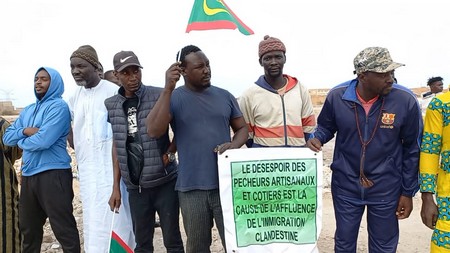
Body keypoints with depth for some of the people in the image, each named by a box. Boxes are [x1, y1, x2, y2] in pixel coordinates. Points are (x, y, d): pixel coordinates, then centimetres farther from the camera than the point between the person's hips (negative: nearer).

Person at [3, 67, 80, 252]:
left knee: (63, 229, -4)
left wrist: (22, 142, 0)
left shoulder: (58, 106, -8)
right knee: (28, 227, 20)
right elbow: (7, 137, 13)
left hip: (53, 174, -8)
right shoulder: (28, 110, 18)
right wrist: (25, 131, -7)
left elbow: (43, 140, -19)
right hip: (28, 175, 8)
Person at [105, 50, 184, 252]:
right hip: (135, 186, 3)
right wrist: (116, 187, 10)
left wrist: (169, 154, -12)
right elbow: (118, 148, 11)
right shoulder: (111, 105, 5)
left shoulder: (159, 95, -7)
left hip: (164, 181, -3)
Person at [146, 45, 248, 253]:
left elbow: (242, 128, 14)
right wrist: (168, 89, -18)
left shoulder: (224, 96, 7)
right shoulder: (174, 98, 0)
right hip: (191, 187, -1)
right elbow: (154, 131, -15)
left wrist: (235, 145, -9)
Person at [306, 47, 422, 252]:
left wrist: (408, 192, -1)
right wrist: (317, 138, -17)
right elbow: (326, 126, 7)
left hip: (386, 190, 0)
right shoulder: (337, 96, -13)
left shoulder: (405, 100, -16)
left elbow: (412, 149, -4)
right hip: (345, 186, 1)